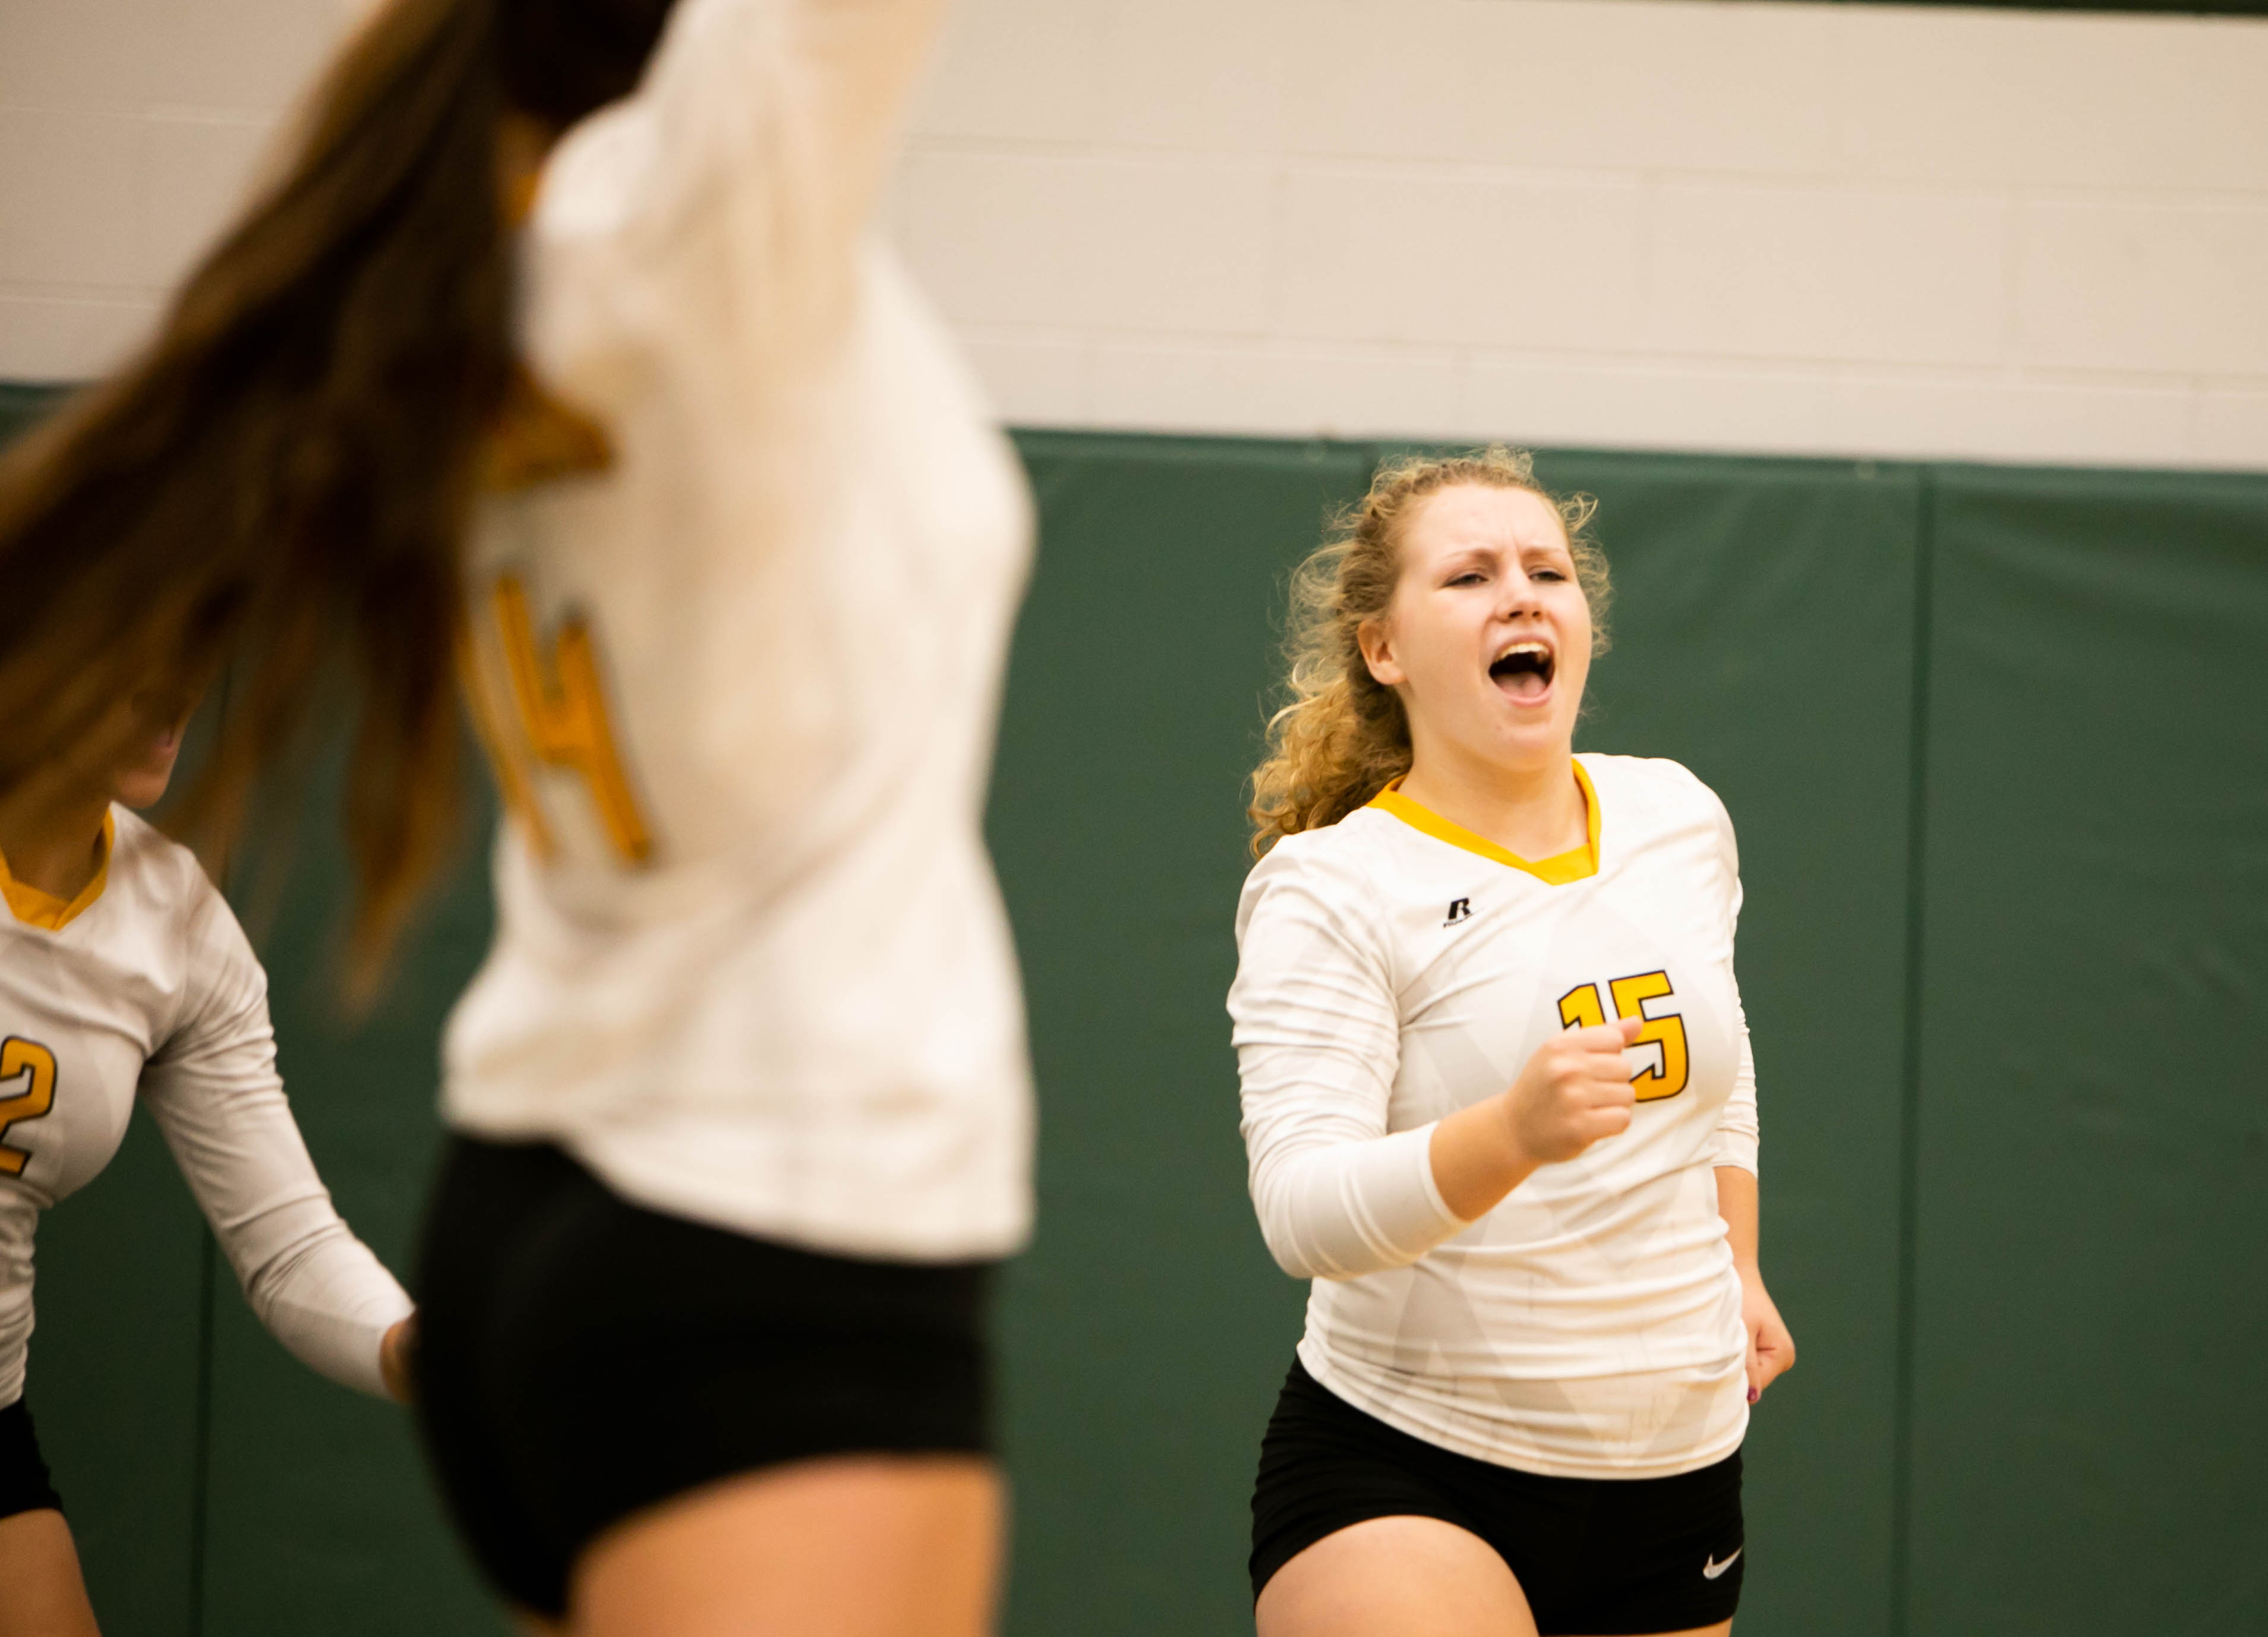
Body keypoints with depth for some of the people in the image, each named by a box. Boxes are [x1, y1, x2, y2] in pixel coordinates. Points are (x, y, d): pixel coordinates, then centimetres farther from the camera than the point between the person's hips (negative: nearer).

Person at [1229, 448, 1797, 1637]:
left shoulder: (1681, 819, 7)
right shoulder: (1328, 888, -12)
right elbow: (1303, 1210, -24)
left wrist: (1737, 1266, 24)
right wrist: (1515, 1132, -38)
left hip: (1677, 1475, 6)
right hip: (1398, 1479, -6)